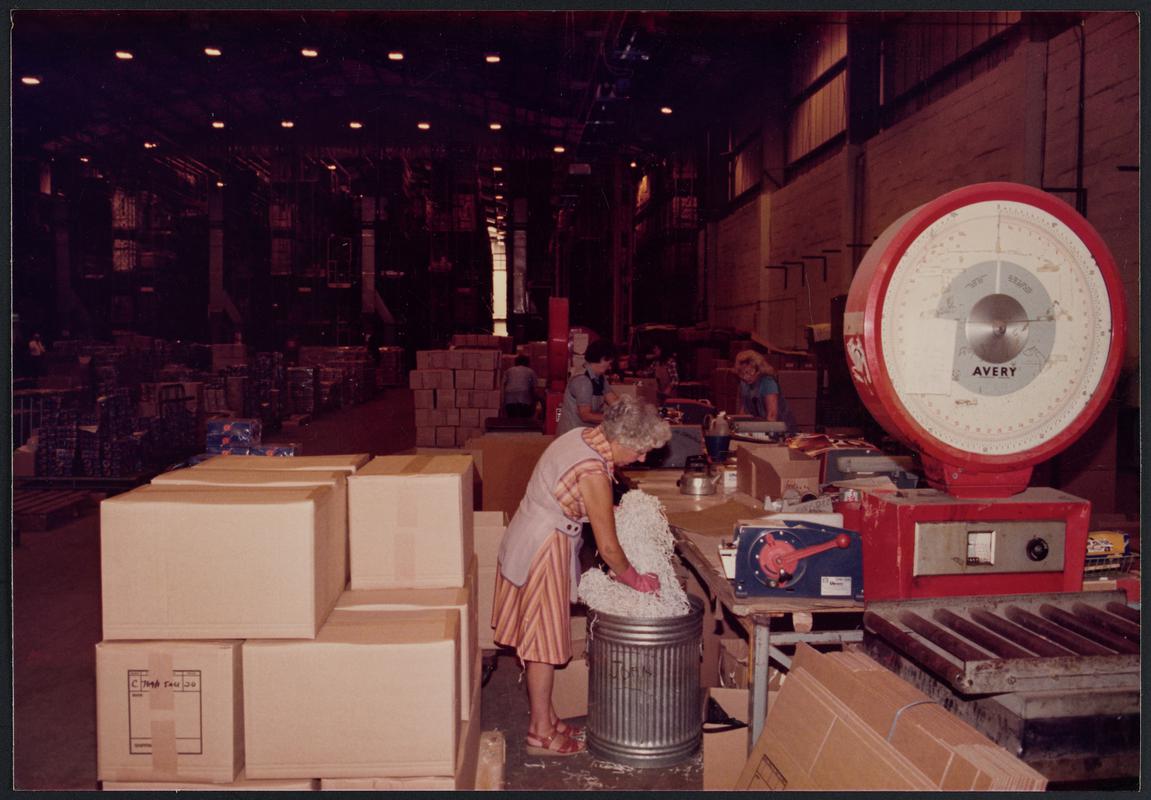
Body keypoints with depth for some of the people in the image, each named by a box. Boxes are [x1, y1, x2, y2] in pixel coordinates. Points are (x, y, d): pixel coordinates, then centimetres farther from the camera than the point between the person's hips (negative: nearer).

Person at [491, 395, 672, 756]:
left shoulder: (583, 436, 1)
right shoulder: (594, 471, -26)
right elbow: (608, 547, -19)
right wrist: (635, 580, -4)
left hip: (527, 538, 9)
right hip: (543, 550, -9)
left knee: (539, 638, 18)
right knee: (544, 642, 3)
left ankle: (544, 716, 32)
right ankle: (540, 733, 17)